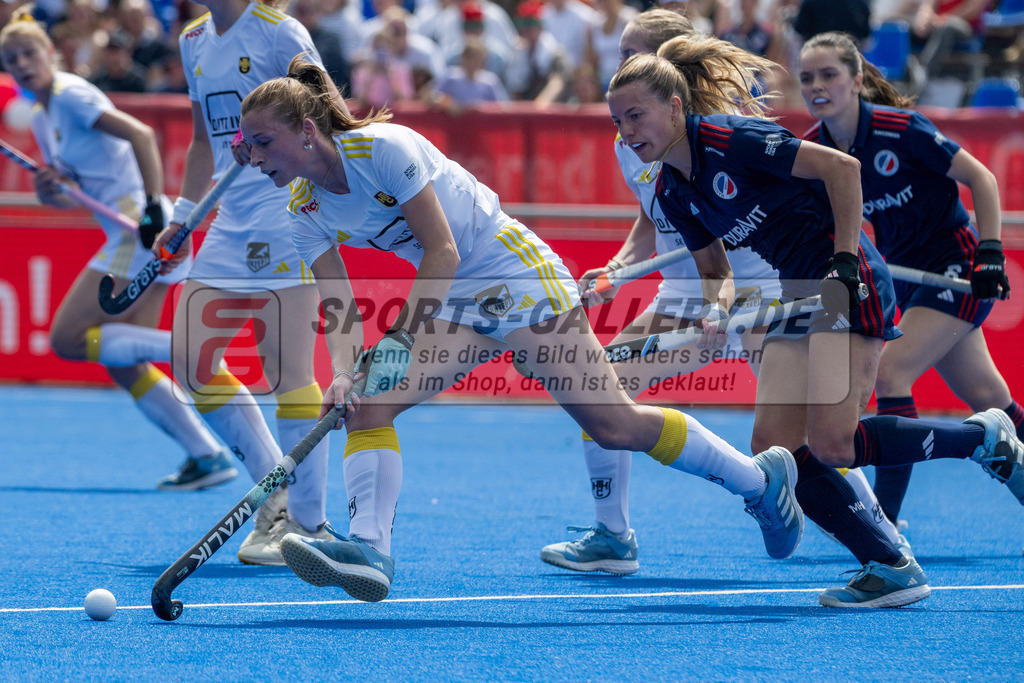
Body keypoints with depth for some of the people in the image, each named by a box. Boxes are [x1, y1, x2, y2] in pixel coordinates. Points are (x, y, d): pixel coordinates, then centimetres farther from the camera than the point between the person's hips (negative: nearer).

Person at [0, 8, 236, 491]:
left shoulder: (71, 94, -9)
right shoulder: (42, 119, 18)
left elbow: (140, 134, -19)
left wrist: (153, 207, -26)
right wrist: (50, 193, -2)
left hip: (142, 229, -9)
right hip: (130, 237, 9)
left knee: (67, 340, -11)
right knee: (124, 367, 7)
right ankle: (208, 457, 8)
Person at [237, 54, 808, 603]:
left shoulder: (382, 145, -22)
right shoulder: (307, 211, -1)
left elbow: (443, 251, -23)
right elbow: (339, 307, -4)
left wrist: (402, 341, -29)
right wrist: (344, 375, -23)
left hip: (518, 275, -7)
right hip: (454, 302, 7)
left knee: (614, 425, -7)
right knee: (366, 402, -15)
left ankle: (761, 477, 10)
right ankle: (370, 549, -22)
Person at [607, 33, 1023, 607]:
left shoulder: (728, 137, -18)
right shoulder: (673, 193, 7)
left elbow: (842, 167, -18)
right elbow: (715, 269, 18)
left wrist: (845, 264, -19)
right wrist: (720, 306, -6)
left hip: (851, 286, -9)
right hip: (797, 296, 9)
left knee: (831, 445, -18)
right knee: (775, 452, -5)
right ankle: (891, 567, -2)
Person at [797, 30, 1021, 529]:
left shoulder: (899, 129, -21)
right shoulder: (813, 150, -5)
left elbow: (980, 178, -13)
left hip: (958, 267, -6)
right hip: (909, 277, 6)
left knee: (890, 372, -20)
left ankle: (884, 521, -17)